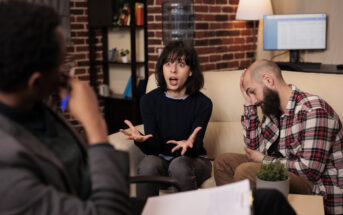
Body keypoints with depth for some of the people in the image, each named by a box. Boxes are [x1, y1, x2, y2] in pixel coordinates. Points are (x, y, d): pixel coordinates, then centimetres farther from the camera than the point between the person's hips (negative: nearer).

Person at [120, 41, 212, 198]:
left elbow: (195, 150, -15)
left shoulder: (202, 103, -9)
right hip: (161, 160, 1)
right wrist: (142, 140, -34)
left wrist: (189, 144, -40)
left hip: (193, 160, -1)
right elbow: (153, 149, -10)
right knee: (148, 163, -31)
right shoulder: (149, 100, -4)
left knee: (180, 165, -33)